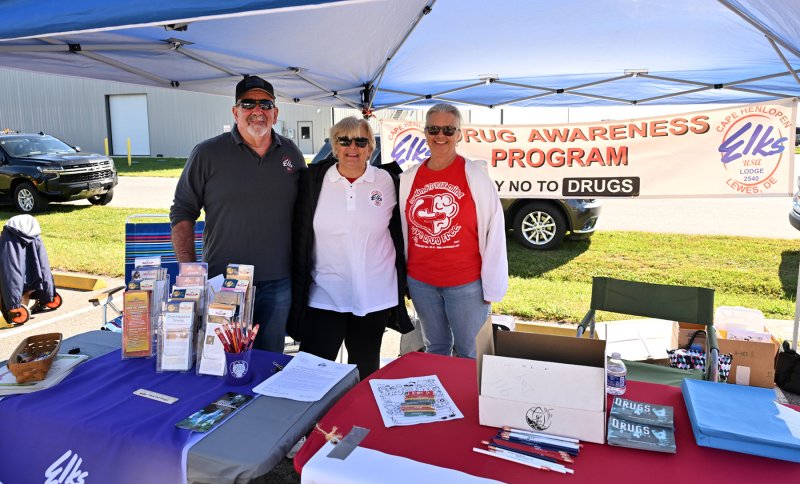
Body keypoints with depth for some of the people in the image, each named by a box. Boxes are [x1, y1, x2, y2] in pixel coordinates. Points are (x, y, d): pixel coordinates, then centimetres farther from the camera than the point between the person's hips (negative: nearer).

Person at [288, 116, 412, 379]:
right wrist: (299, 287, 4)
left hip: (375, 296, 1)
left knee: (365, 370, 16)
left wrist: (401, 285, 10)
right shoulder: (314, 179, 0)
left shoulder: (387, 181, 1)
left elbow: (399, 233, 10)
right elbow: (300, 236, 5)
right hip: (323, 295, 0)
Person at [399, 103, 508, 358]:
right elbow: (402, 230, 9)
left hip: (466, 283, -3)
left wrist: (491, 286, -7)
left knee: (469, 352, 10)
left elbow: (494, 232, -8)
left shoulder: (475, 174, -8)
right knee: (435, 348, 21)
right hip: (420, 282, 4)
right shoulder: (409, 178, 2)